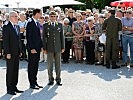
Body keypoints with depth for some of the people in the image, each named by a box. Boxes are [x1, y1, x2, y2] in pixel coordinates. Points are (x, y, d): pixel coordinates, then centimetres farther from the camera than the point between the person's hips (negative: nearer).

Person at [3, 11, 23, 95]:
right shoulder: (6, 27, -9)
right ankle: (9, 89, 6)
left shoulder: (17, 27, 15)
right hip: (10, 53, -7)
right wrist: (7, 53, -17)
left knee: (16, 70, 10)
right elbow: (5, 41, -13)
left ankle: (14, 87, 18)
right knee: (10, 70, -1)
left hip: (17, 53, 7)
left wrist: (20, 50, 12)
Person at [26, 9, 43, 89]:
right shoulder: (30, 23, -13)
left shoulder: (37, 22, 14)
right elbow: (28, 37, -17)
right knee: (32, 66, 0)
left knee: (36, 66, 12)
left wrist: (41, 46, 13)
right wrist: (32, 48, -19)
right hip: (33, 48, -8)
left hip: (37, 48, 8)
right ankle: (32, 84, 7)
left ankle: (35, 82, 20)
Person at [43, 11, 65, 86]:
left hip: (58, 47, 1)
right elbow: (44, 37, 4)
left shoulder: (60, 25, 8)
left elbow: (62, 36, 9)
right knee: (50, 64, 3)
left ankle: (58, 79, 14)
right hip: (49, 48, -1)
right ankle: (51, 80, 12)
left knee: (58, 64, 5)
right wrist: (44, 48, -2)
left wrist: (63, 47, 4)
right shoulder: (46, 25, 4)